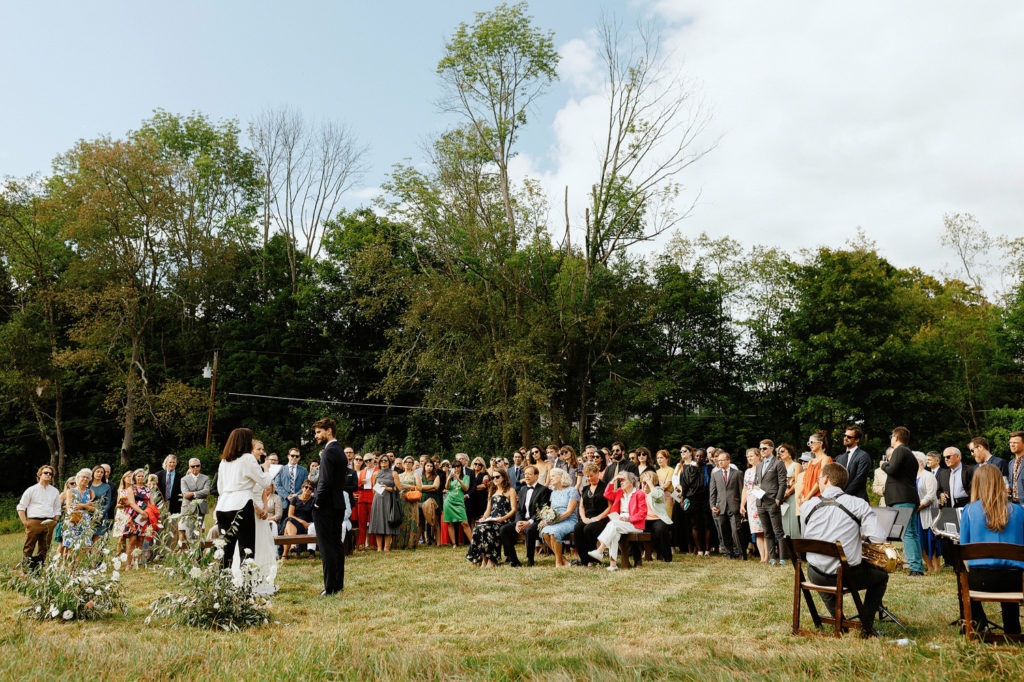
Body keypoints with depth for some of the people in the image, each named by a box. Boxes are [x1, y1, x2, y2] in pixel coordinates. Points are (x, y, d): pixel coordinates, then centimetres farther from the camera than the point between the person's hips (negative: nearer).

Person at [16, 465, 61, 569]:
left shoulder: (55, 491, 17)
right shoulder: (31, 490, 7)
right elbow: (21, 507, 7)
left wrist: (55, 521, 7)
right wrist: (24, 521, -3)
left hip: (49, 523, 3)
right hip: (34, 522, -3)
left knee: (44, 549, 3)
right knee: (28, 548, -5)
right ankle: (25, 569, 0)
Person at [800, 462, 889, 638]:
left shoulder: (807, 506, -2)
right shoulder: (858, 504, -9)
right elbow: (879, 539, -17)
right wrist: (859, 541, 5)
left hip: (816, 577, 2)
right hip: (850, 577, -2)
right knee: (881, 575, 29)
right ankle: (866, 626, 21)